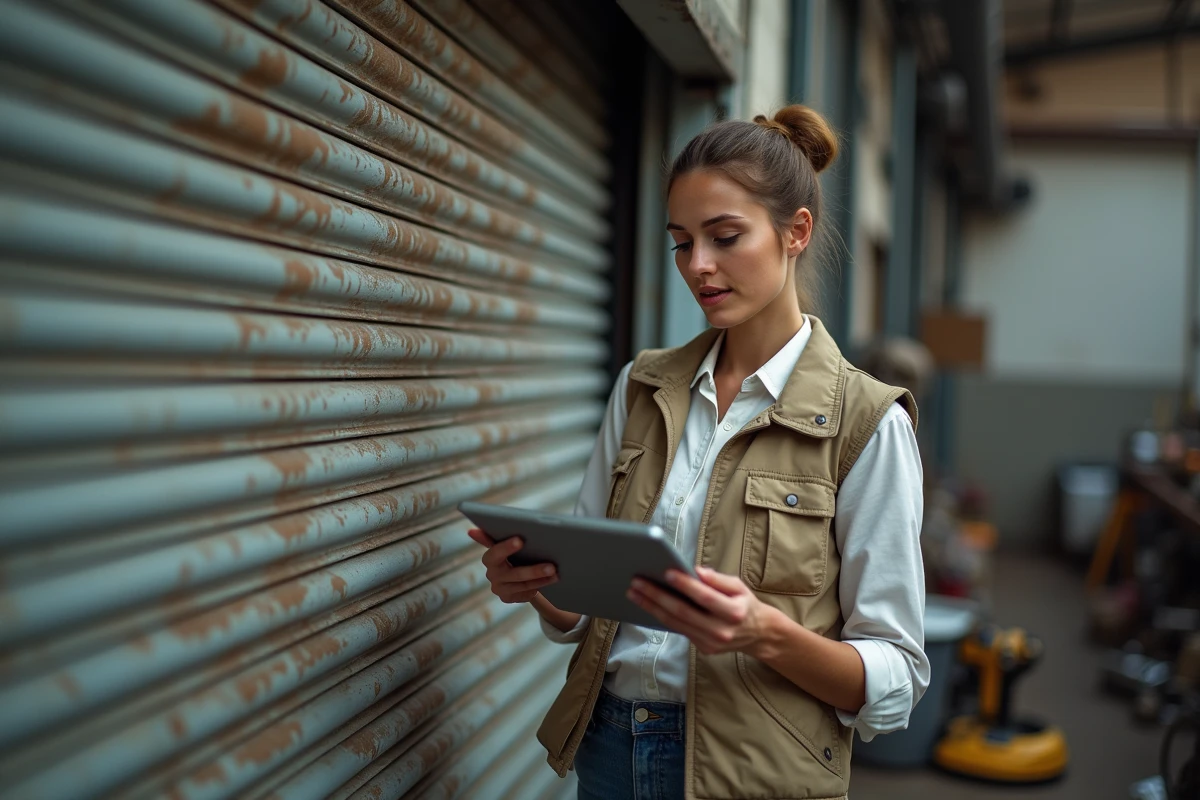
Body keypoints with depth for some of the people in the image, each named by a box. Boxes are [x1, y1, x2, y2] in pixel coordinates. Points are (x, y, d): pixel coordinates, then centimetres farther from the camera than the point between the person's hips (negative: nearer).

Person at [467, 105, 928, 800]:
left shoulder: (868, 423, -12)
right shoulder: (643, 389, 1)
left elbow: (896, 678, -11)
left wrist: (767, 632, -28)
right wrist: (537, 582, -15)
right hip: (608, 742, 4)